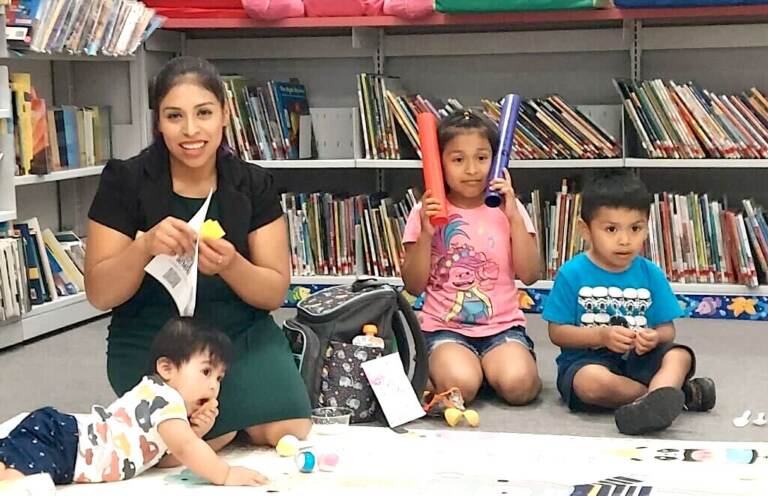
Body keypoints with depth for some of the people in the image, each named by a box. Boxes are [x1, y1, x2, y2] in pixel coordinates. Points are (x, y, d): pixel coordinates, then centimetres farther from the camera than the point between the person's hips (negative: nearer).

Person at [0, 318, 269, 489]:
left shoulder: (156, 395, 17)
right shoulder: (164, 398, -14)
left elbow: (168, 458, 17)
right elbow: (184, 448, -23)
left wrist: (196, 432, 2)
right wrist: (225, 475, -18)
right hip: (58, 439, -11)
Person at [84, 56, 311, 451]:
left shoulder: (253, 184, -2)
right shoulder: (125, 181, -8)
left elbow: (274, 292, -3)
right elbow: (99, 294, -9)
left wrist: (230, 264, -26)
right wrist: (144, 247, -30)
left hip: (241, 333, 3)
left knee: (290, 433, -19)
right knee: (212, 436, -27)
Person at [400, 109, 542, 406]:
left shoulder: (508, 208, 5)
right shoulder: (426, 212, 2)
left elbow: (529, 275, -5)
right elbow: (413, 286, 0)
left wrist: (514, 217, -13)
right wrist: (426, 233, -14)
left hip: (503, 325, 1)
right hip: (445, 328, 0)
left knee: (518, 384, -28)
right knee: (459, 386, -29)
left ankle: (487, 365, 3)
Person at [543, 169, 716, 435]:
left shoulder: (650, 273, 4)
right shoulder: (572, 273, -5)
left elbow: (667, 329, 7)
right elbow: (557, 332, -6)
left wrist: (654, 337, -18)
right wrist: (601, 336, -20)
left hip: (638, 360, 4)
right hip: (586, 361, -3)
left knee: (679, 355, -22)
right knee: (593, 382, -36)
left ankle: (654, 402, -49)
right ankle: (672, 392, -22)